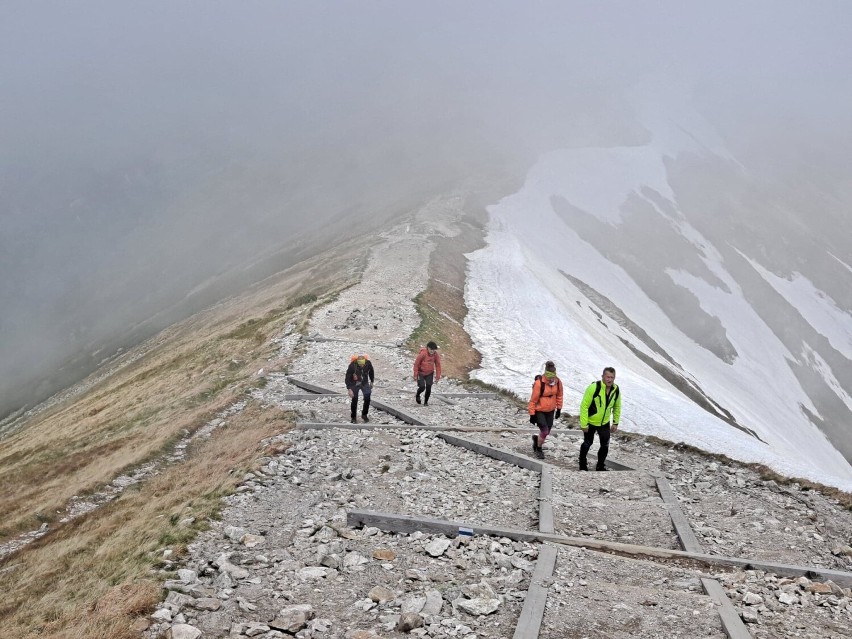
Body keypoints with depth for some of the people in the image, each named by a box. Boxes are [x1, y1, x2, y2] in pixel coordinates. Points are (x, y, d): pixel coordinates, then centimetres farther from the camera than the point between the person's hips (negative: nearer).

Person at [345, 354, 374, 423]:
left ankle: (364, 414, 10)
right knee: (354, 400, -5)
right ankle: (353, 417, 12)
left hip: (365, 383, 2)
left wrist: (371, 382, 10)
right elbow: (347, 378, -23)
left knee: (367, 398, -10)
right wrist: (349, 389, -30)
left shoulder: (368, 363, -20)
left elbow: (371, 372, 3)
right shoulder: (352, 365, -29)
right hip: (354, 384, -2)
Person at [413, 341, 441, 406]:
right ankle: (417, 395, 21)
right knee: (422, 387, -13)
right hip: (421, 373, -3)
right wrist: (415, 375, -12)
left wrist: (437, 377, -1)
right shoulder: (422, 354, -23)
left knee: (428, 388, -6)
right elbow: (416, 364, -15)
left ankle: (426, 402, 17)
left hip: (430, 374, 3)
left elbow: (438, 366, -1)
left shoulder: (436, 355, -10)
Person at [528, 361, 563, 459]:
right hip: (539, 411, -5)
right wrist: (532, 414, -12)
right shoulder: (539, 383, -23)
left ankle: (537, 440, 41)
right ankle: (538, 449, 14)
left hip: (550, 410, 5)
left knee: (546, 432, 10)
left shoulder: (558, 382, -8)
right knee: (544, 431, -10)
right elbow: (533, 399, -15)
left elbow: (559, 396, 9)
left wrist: (559, 409, 13)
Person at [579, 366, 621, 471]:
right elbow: (584, 405, -23)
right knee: (588, 443, 12)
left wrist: (615, 422, 10)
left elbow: (617, 407, 8)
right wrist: (583, 424, -21)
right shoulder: (593, 388, -28)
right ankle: (583, 464, 34)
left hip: (605, 423, 4)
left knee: (605, 445, 9)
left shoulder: (616, 390, -10)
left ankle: (600, 466, 29)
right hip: (590, 422, -4)